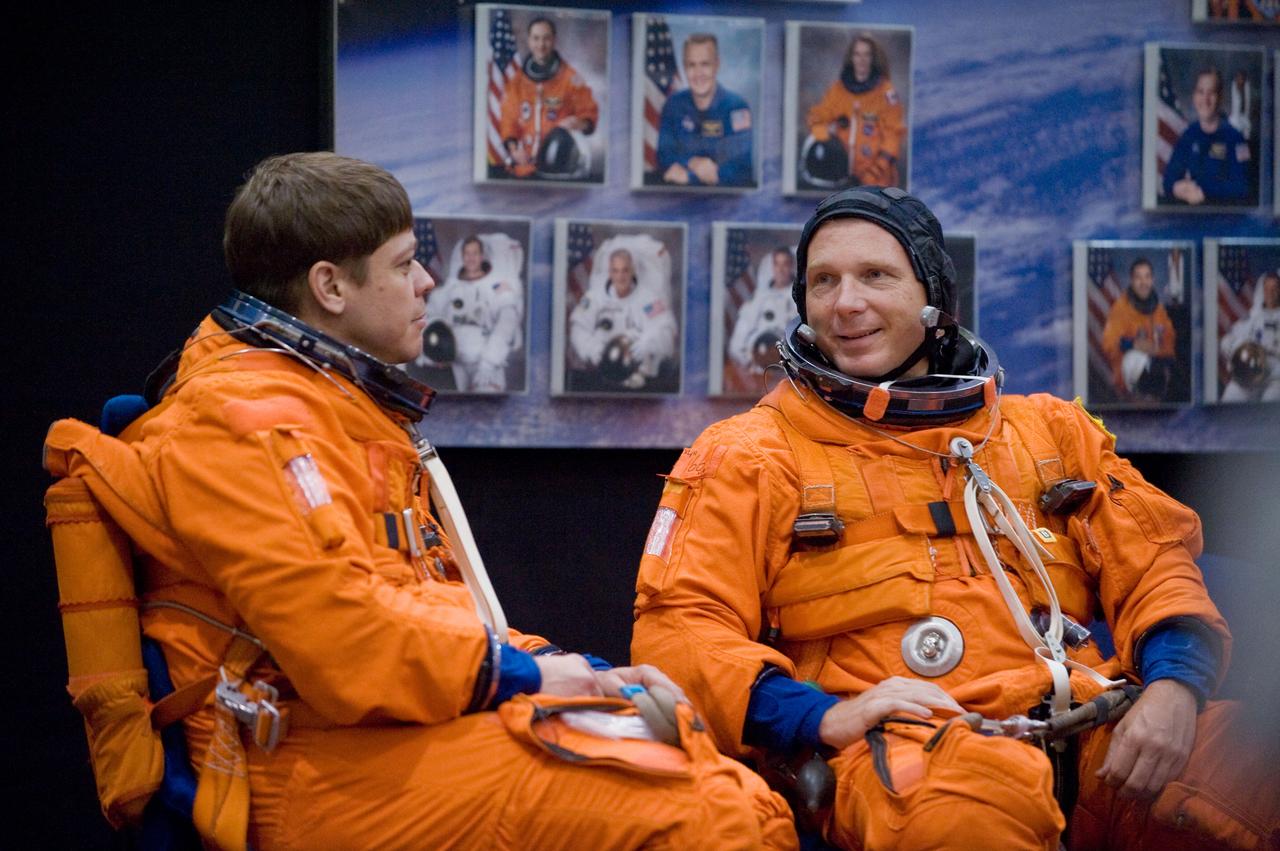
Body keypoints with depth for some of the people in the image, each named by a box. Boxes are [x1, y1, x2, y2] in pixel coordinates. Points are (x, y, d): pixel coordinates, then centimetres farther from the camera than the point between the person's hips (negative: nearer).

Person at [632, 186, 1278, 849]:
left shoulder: (1050, 431, 26)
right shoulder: (748, 457, 14)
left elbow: (1155, 565, 19)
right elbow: (679, 631, 4)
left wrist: (1172, 687, -4)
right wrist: (822, 716, -13)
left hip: (1091, 736, 3)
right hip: (900, 744, -3)